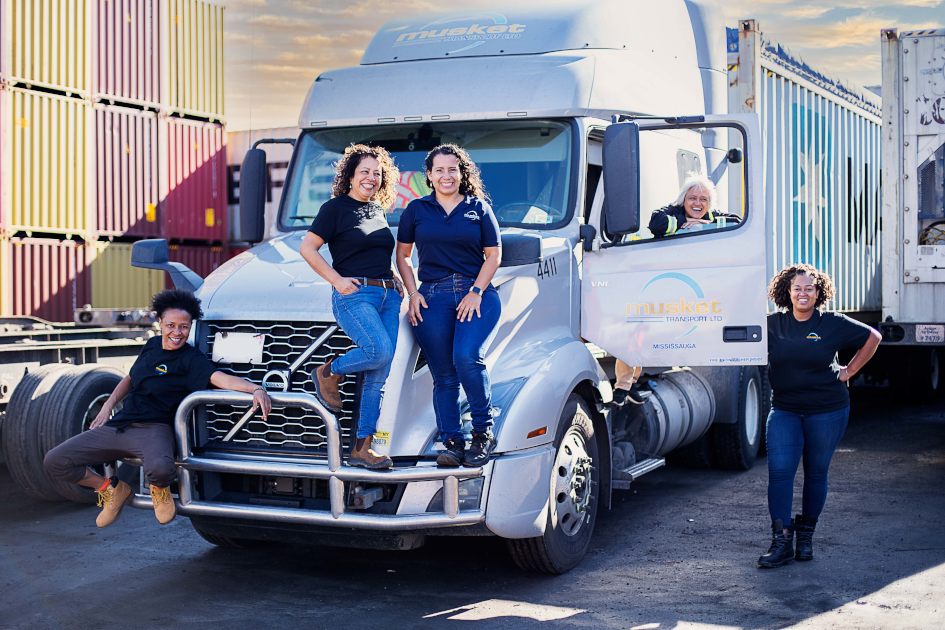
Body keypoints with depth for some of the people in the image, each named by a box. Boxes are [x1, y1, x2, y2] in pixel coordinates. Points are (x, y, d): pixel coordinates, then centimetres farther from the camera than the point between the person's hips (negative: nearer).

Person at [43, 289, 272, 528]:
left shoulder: (190, 359, -10)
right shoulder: (152, 346, 10)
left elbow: (220, 378, -27)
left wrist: (255, 388, -46)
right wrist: (108, 405, 10)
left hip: (153, 429, -6)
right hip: (118, 425, 6)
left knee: (160, 469, -41)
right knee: (55, 461, -1)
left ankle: (160, 490, 0)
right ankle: (113, 490, 20)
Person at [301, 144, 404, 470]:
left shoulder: (379, 211, 19)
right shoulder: (336, 208, -1)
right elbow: (308, 248, -5)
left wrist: (395, 278, 16)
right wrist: (337, 280, -12)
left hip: (388, 296, 6)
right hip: (354, 295, -6)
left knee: (378, 376, 0)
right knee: (380, 351, -28)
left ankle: (362, 448, 3)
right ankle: (329, 372, 1)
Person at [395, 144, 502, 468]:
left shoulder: (479, 208, 9)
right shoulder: (416, 210, 12)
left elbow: (493, 256, 8)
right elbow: (402, 256, 16)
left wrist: (477, 292, -5)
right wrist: (413, 294, 3)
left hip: (478, 296, -2)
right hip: (433, 298, 2)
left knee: (467, 357, -24)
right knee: (443, 375, -2)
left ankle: (484, 432, -9)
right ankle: (452, 443, 3)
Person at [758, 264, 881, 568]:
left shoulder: (833, 324, -3)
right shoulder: (773, 324, 2)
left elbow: (872, 337, 8)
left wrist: (850, 371, 6)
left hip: (827, 411, -1)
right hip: (784, 411, 1)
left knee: (816, 474, 7)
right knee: (779, 472, -10)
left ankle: (806, 536, 24)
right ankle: (781, 542, -7)